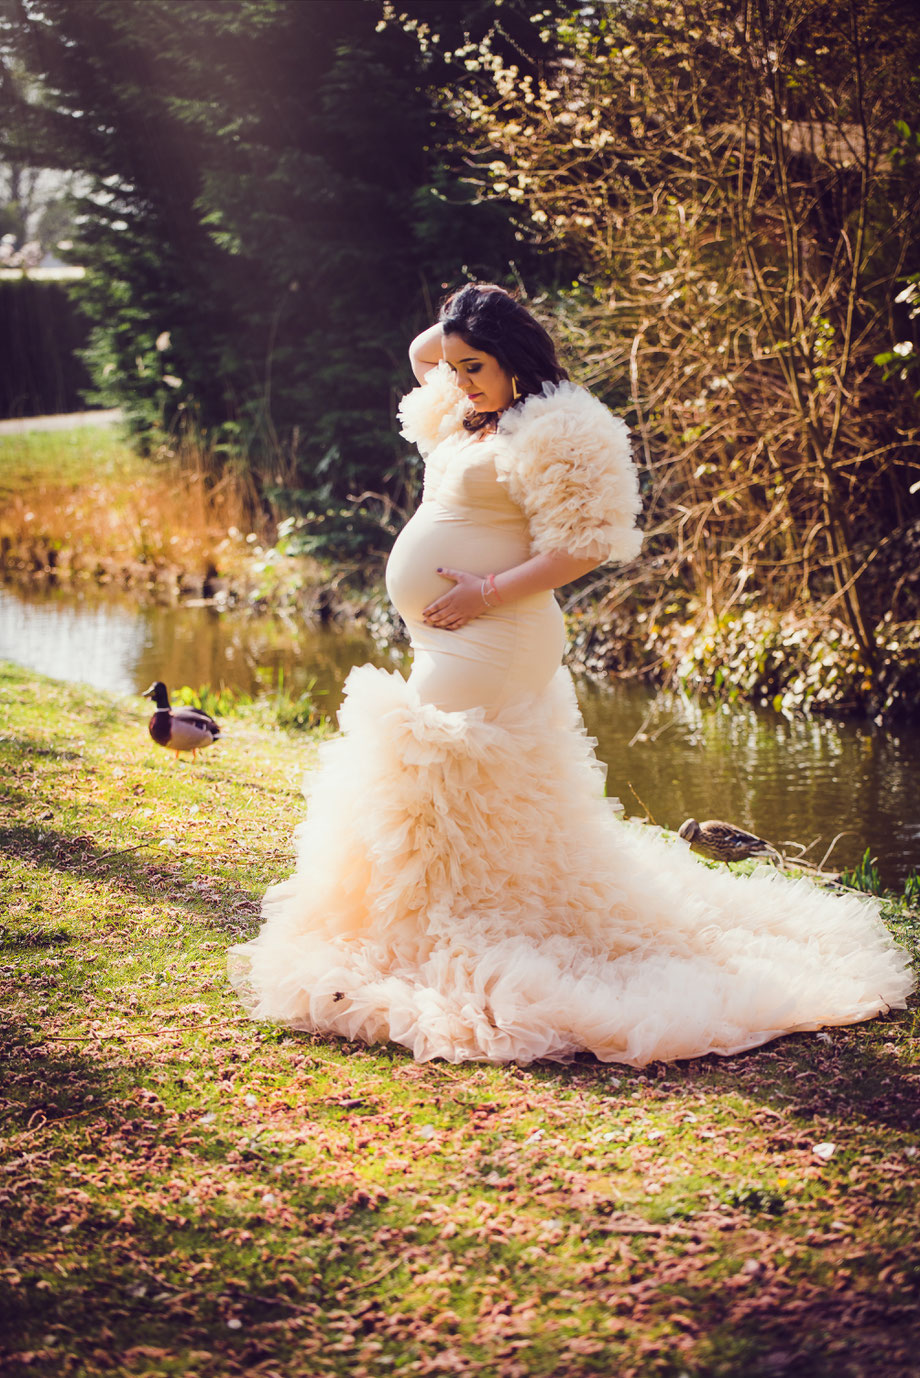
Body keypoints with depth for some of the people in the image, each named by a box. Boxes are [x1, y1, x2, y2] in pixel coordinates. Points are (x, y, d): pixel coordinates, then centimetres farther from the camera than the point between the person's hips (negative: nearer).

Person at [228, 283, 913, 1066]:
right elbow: (420, 353, 32)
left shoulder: (551, 433, -13)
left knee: (454, 801, -9)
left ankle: (452, 969, -5)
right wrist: (460, 322, 14)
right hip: (451, 647, 10)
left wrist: (487, 591, -19)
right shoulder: (467, 421, 14)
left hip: (487, 644, -10)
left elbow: (583, 546, -18)